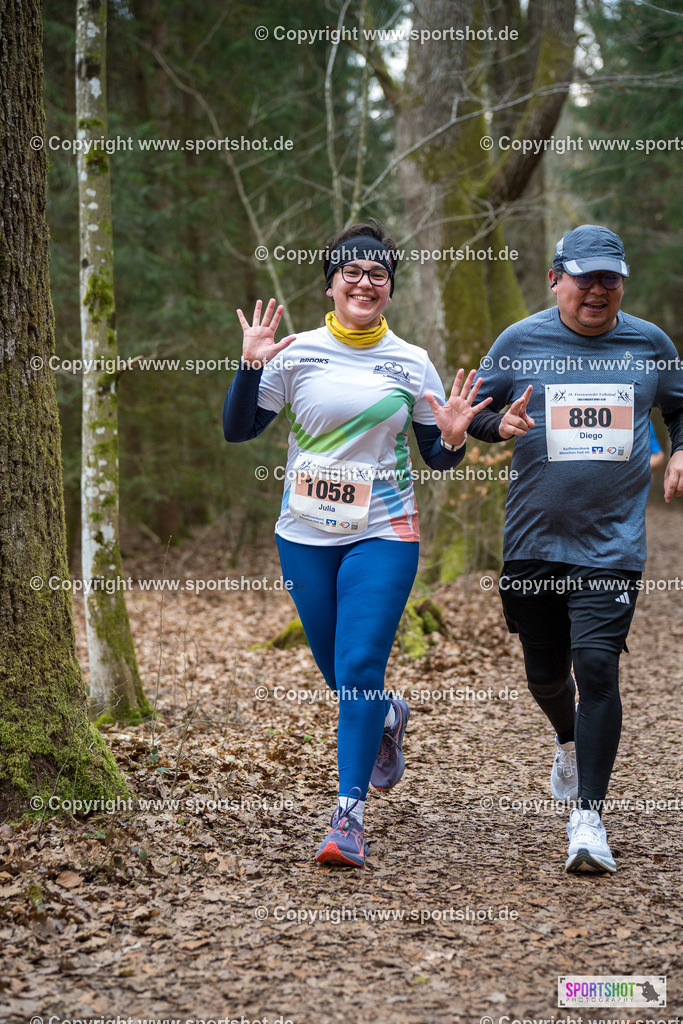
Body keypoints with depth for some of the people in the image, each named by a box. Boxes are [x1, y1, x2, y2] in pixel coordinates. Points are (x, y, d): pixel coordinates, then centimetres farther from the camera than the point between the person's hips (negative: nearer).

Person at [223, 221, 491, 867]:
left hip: (383, 533, -1)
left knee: (359, 669, -12)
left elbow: (436, 459, 8)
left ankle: (349, 814, -6)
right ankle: (388, 718, 48)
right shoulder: (296, 354, -1)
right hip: (305, 535, 2)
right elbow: (237, 429, -2)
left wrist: (453, 439, -14)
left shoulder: (412, 365, 2)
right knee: (338, 673, 13)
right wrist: (250, 366, -16)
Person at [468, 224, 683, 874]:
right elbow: (473, 410, 6)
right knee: (545, 671, 12)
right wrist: (501, 423, -16)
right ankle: (568, 739, 48)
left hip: (613, 543, -1)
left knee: (596, 665, -14)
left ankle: (588, 816, -8)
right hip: (534, 539, 1)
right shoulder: (520, 341, 1)